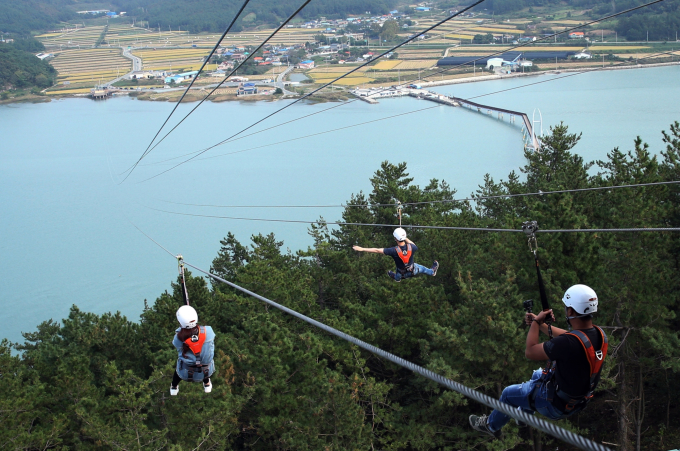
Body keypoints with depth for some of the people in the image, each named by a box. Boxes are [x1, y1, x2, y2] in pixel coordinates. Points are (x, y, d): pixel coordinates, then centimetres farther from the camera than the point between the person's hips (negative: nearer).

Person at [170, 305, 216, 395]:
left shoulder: (178, 338, -28)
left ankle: (174, 388, 60)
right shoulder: (208, 331, -25)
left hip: (185, 374, 0)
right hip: (206, 372, 1)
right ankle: (207, 384, 60)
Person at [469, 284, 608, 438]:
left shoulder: (570, 343, -37)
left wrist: (536, 322, -10)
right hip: (579, 400, 7)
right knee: (538, 375, 35)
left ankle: (491, 425, 44)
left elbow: (530, 352, -23)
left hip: (556, 404, -7)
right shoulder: (600, 335, -13)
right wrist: (541, 324, 13)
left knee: (509, 393, 18)